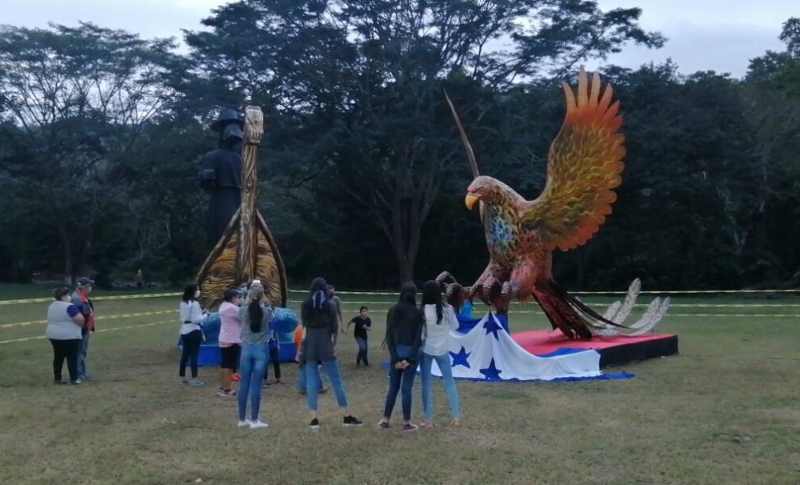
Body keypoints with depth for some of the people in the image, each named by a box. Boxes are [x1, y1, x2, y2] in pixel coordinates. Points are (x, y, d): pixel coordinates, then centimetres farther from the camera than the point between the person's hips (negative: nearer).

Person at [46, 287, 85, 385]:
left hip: (54, 335, 8)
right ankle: (74, 379, 2)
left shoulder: (52, 306, 11)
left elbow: (52, 320, 20)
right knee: (72, 358, -1)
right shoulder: (69, 306, -17)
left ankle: (57, 378, 15)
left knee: (58, 357, 13)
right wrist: (81, 325, -3)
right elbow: (80, 319, -22)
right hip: (69, 336, -8)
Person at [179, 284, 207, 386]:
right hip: (194, 331, -8)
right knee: (194, 354, -3)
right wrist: (205, 315, -4)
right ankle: (194, 378, -1)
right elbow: (196, 319, -20)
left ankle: (182, 377, 20)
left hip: (185, 330, 8)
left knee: (185, 354, 14)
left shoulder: (183, 303, 10)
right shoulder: (194, 303, -17)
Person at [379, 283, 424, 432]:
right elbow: (418, 338, -11)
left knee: (393, 387, 13)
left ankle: (385, 420, 16)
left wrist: (395, 358, -3)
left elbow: (389, 336, -3)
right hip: (410, 353, -3)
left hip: (396, 353, 3)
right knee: (407, 388, 2)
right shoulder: (417, 313, -5)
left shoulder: (393, 311, 2)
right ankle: (407, 423, 9)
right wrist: (410, 358, -10)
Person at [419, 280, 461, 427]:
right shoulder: (447, 309, -9)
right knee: (449, 382, 15)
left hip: (426, 350, -2)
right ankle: (456, 417, 15)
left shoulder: (423, 311, -17)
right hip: (442, 350, 2)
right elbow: (455, 326, 6)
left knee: (426, 384, 7)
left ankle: (429, 420, 8)